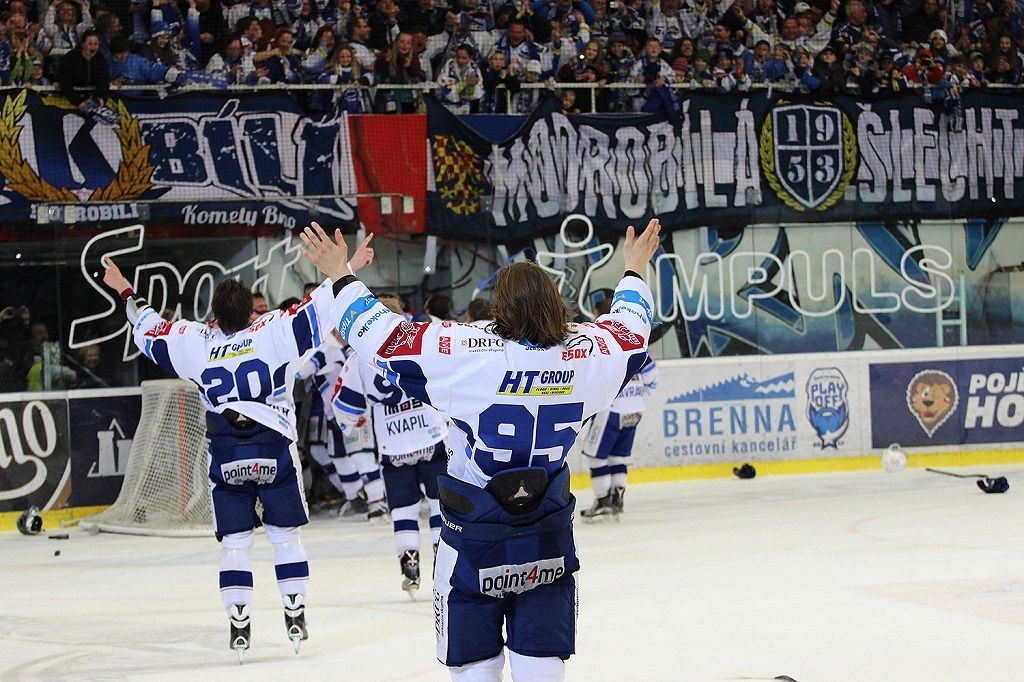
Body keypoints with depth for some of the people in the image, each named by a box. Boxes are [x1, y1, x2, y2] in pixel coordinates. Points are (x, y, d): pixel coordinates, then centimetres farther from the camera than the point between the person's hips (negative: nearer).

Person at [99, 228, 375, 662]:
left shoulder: (195, 343, -3)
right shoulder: (274, 333, -11)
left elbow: (150, 330, 11)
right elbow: (320, 314, -9)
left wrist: (126, 293, 25)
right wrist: (345, 271, 0)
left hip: (225, 462, 1)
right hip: (275, 455, -1)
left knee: (235, 542, 8)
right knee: (285, 536, 11)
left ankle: (238, 627, 4)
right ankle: (295, 619, 11)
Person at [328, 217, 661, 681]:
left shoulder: (466, 353, -18)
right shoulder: (587, 354, -6)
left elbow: (383, 337, -12)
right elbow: (630, 330, 16)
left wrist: (343, 279, 3)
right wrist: (633, 272, 35)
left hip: (474, 542, -3)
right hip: (549, 543, 3)